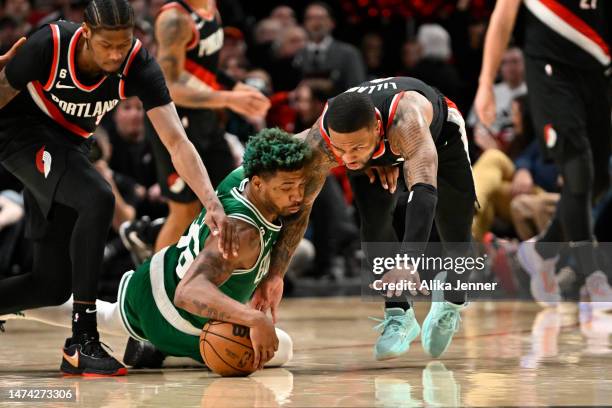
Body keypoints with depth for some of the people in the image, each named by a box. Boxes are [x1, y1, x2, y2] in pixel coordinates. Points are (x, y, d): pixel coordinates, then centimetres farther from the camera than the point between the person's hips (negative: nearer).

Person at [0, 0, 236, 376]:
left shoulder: (138, 66, -23)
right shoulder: (50, 45, -30)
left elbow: (176, 141, -28)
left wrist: (212, 203, -41)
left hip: (69, 145, 5)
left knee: (53, 284, 0)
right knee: (97, 199, -32)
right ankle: (82, 340, -28)